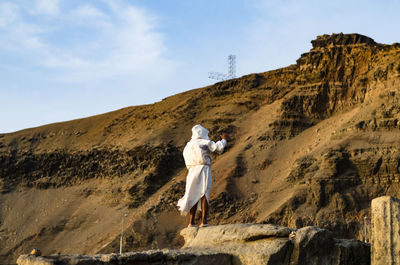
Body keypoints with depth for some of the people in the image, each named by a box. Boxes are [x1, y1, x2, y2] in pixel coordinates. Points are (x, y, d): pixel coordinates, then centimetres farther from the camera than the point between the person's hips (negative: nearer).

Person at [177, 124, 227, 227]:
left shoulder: (188, 145, 19)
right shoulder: (205, 142, 2)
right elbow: (219, 148, -7)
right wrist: (223, 139, 13)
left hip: (192, 171, 5)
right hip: (203, 169, -5)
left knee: (193, 197, 9)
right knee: (204, 195, -8)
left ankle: (191, 222, 4)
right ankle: (204, 221, -19)